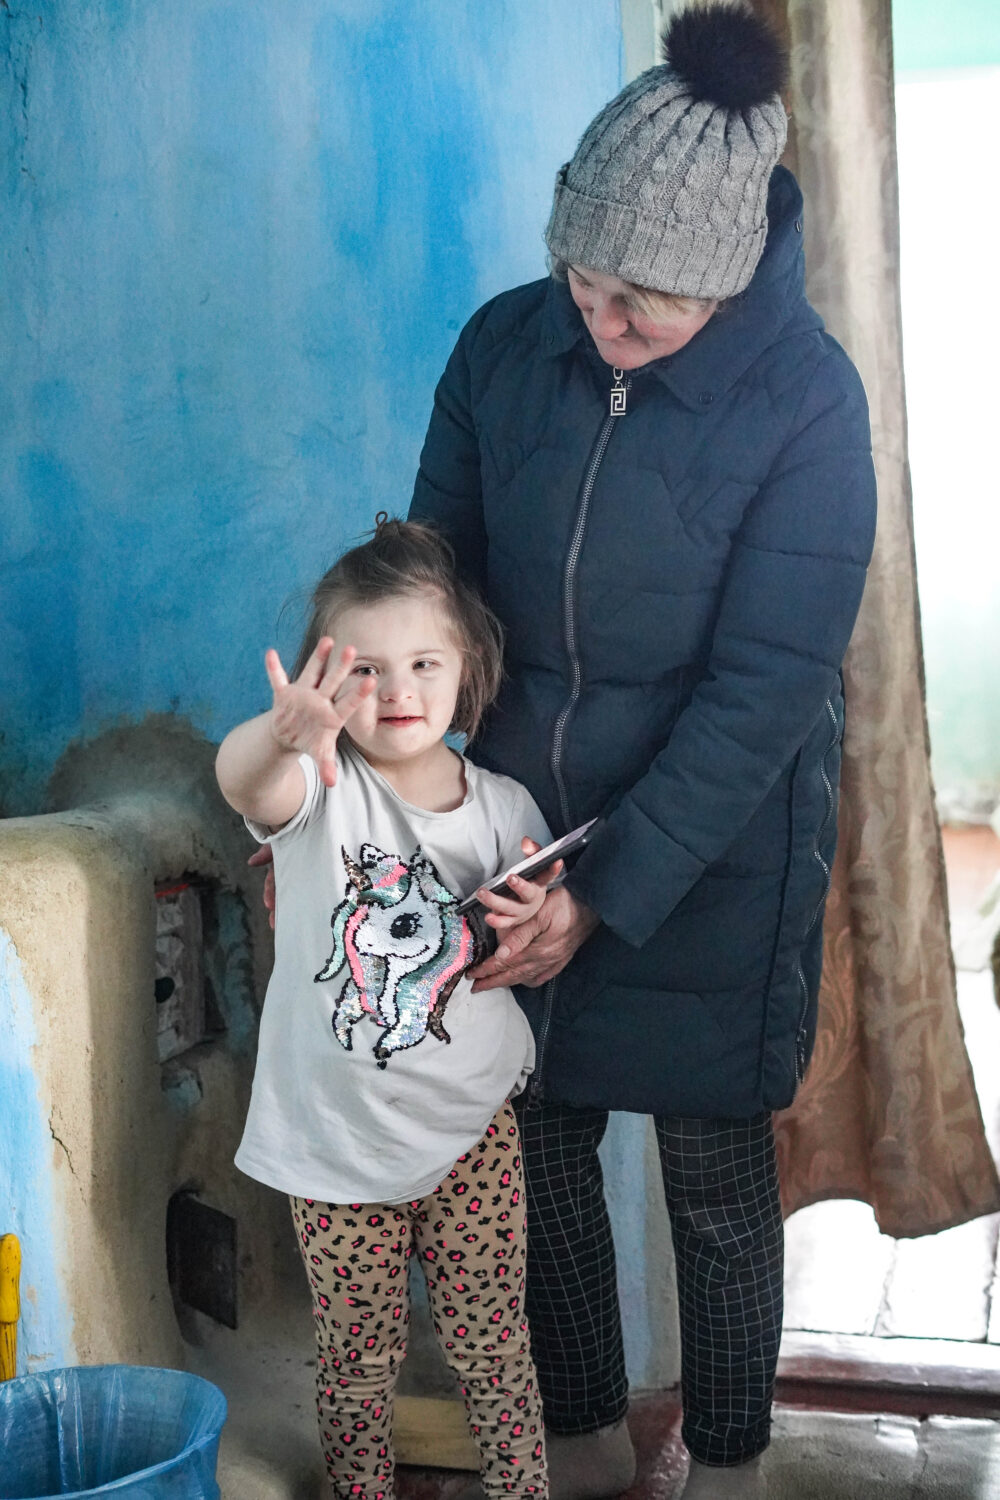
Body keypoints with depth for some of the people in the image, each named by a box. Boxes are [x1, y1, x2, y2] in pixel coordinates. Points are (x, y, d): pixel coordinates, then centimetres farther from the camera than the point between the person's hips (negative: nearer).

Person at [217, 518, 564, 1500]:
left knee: (491, 1346, 11)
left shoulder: (504, 809, -2)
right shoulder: (321, 789, -12)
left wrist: (534, 923, -13)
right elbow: (240, 782, -39)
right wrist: (283, 736, -63)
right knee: (358, 1358, 13)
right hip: (336, 1139, -1)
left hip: (469, 1131, 2)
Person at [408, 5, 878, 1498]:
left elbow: (765, 688, -19)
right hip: (518, 829, 4)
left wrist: (609, 891, -22)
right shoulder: (505, 347, -7)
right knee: (539, 1148, 14)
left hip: (708, 860, -3)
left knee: (716, 1178, 10)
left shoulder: (806, 400, -18)